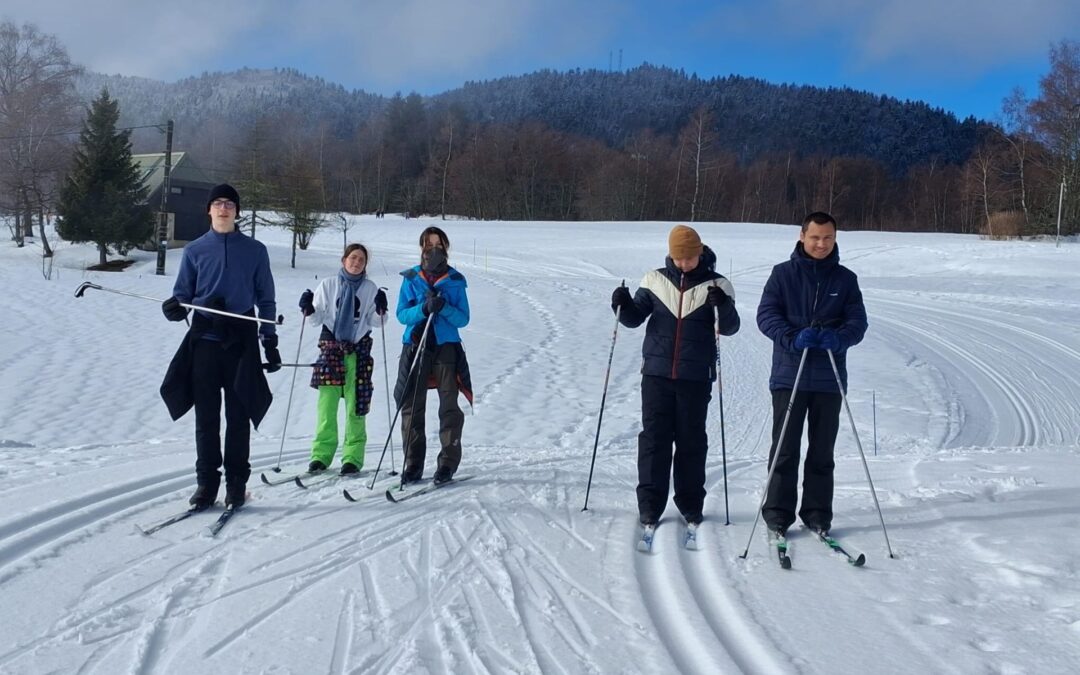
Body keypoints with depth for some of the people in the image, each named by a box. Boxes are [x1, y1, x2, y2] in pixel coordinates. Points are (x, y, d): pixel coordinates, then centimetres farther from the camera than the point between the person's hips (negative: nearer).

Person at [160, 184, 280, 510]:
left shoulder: (255, 251, 7)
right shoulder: (195, 250, 9)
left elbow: (266, 300, 9)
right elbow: (183, 294, 11)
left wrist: (270, 342, 5)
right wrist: (174, 308, -13)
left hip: (241, 340, -1)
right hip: (205, 339, 1)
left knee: (238, 415, 2)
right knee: (206, 416, 4)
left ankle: (236, 482, 11)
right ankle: (206, 481, 12)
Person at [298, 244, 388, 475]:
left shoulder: (370, 288, 7)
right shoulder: (328, 285, 7)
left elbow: (374, 322, 6)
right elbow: (317, 319, 8)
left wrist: (380, 310, -14)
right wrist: (308, 310, -11)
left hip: (358, 350, 0)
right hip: (331, 347, 0)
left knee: (355, 405, -3)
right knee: (327, 404, -3)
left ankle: (353, 457, 3)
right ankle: (321, 453, 4)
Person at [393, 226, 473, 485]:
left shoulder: (455, 280, 5)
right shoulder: (410, 278, 8)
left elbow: (463, 318, 2)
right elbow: (402, 314, 1)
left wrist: (444, 308, -17)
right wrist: (424, 308, -17)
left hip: (446, 347, -1)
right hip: (415, 347, 1)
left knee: (449, 406, -5)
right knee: (412, 406, 2)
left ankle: (448, 463, 1)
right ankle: (413, 464, 9)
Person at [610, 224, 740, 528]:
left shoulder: (717, 285, 0)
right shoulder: (655, 280, 6)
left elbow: (729, 328, -5)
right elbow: (635, 318, 10)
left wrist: (723, 306, -25)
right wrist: (624, 305, -11)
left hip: (696, 377, -1)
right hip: (656, 372, 1)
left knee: (692, 441, 6)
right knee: (654, 438, 2)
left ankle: (691, 504, 18)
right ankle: (650, 503, 8)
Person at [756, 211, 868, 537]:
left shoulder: (845, 279, 8)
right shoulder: (783, 274, 2)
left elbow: (858, 320, 2)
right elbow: (766, 315, -5)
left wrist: (839, 338, -20)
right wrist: (793, 338, -23)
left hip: (829, 378, 2)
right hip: (789, 375, -2)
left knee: (822, 451, 9)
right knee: (785, 449, 1)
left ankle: (818, 513, 20)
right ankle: (778, 514, 10)